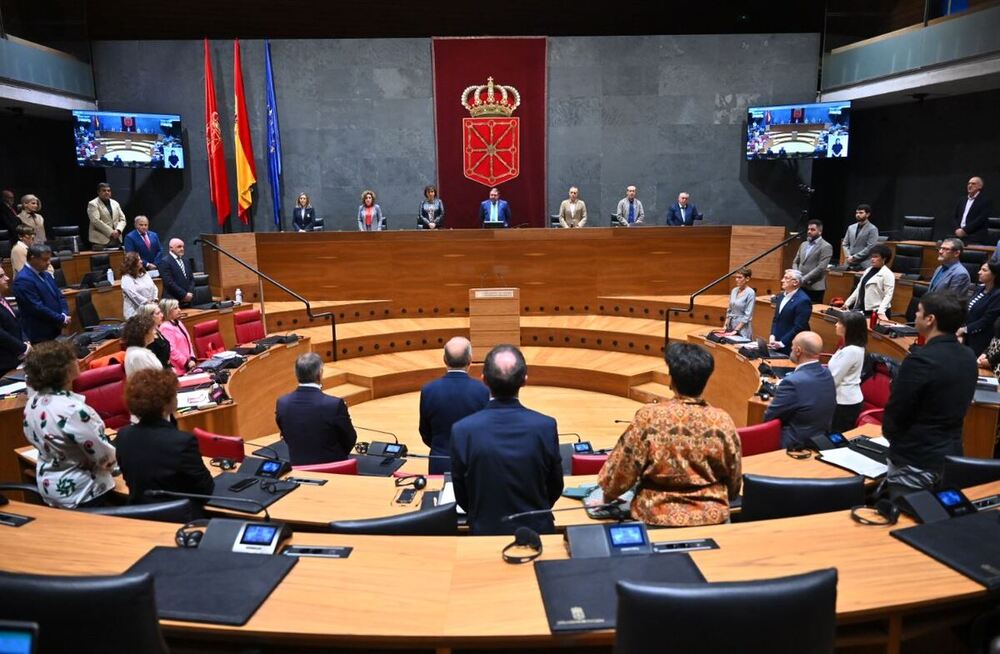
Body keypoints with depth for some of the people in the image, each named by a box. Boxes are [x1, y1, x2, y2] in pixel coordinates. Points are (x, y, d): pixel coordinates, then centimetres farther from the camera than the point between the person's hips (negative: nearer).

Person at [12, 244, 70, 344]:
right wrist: (61, 319, -15)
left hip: (55, 330, 8)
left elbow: (60, 297, 13)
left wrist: (65, 315, -5)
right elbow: (37, 308, -21)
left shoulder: (46, 275, 11)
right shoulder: (23, 280, -16)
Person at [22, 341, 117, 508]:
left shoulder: (33, 403, -5)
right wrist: (114, 457, -1)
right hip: (79, 492, -9)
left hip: (47, 486, 9)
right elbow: (105, 456, -24)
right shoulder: (73, 410, -30)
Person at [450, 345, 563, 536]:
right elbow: (555, 489, -3)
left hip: (486, 531, 0)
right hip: (537, 530, 0)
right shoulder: (546, 427, -17)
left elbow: (462, 498, -6)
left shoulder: (462, 430, -18)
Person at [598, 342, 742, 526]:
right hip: (712, 517, 3)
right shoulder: (723, 421, -9)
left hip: (657, 518, -2)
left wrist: (607, 494, 12)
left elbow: (619, 474, -9)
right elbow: (734, 480, 4)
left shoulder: (648, 417, -17)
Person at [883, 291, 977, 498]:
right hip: (952, 457, 8)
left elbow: (894, 413, -15)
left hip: (915, 463, -7)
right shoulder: (969, 357, 2)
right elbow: (955, 408, 13)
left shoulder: (921, 360, -22)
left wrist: (891, 435, 5)